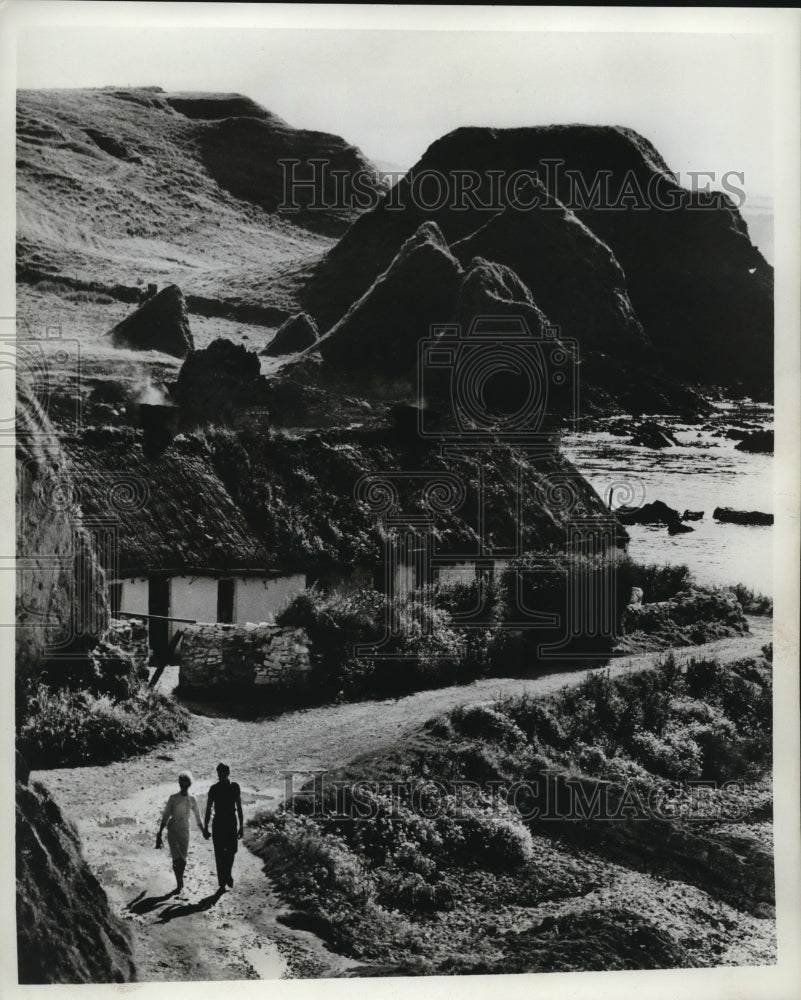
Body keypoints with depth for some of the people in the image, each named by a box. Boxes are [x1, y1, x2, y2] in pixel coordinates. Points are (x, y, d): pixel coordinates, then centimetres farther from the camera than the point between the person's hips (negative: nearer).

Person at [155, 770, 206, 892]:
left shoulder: (192, 800, 3)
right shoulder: (173, 798, -1)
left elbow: (198, 818, 13)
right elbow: (165, 816, 2)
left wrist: (203, 831, 13)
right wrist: (160, 833, -1)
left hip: (184, 831, 1)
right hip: (172, 830, -1)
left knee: (183, 859, 2)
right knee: (176, 858, -9)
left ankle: (180, 881, 23)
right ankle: (179, 883, 1)